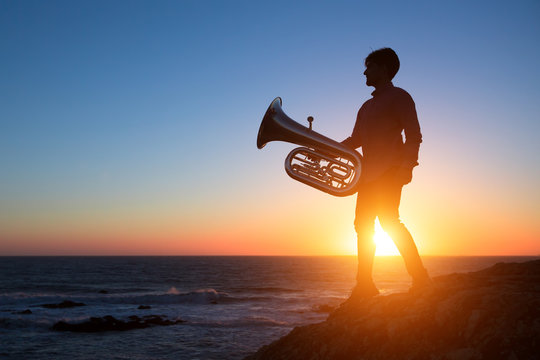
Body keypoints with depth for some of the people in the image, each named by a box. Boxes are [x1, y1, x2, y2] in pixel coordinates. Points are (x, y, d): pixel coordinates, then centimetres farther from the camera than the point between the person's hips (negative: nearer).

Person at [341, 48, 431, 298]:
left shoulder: (399, 96, 2)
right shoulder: (367, 106, 26)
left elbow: (414, 135, -8)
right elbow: (355, 140, 26)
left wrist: (406, 166, -20)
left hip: (389, 171, -8)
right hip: (369, 173, 8)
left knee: (388, 220, -19)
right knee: (363, 225, 4)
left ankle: (419, 276, -13)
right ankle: (364, 284, 9)